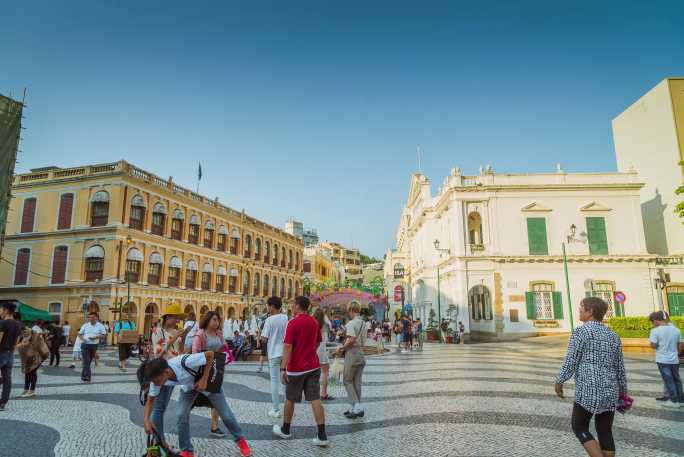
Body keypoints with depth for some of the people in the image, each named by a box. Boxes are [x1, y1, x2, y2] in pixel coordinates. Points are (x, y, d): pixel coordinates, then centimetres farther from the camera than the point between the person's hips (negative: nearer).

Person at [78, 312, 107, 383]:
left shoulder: (100, 326, 0)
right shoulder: (85, 325, 6)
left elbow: (104, 335, -2)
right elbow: (79, 334, 12)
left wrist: (96, 337, -18)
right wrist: (82, 338, -10)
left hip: (94, 345, 0)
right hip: (85, 345, 0)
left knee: (89, 361, 10)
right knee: (86, 360, -12)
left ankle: (84, 375, 25)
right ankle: (87, 376, -13)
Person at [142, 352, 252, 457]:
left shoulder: (185, 362, -46)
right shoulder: (158, 378, -26)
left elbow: (210, 354, -33)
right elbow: (151, 400, -10)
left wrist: (204, 379, -33)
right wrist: (146, 419, -25)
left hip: (207, 379, -4)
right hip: (188, 385, 4)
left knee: (225, 413, 4)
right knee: (181, 415, -10)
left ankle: (240, 439, 28)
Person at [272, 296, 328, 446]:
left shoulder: (293, 323, -14)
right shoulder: (314, 322, 7)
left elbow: (288, 347, -20)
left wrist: (283, 368, -20)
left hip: (296, 368, -5)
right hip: (313, 366, 5)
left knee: (290, 399, 13)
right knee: (315, 400, 2)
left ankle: (285, 430, 30)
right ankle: (322, 436, -2)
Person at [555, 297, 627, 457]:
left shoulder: (581, 331, -9)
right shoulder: (612, 335, 10)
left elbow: (571, 361, -11)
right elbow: (620, 367, 14)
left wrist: (559, 381, 1)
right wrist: (623, 391, 25)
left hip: (588, 390, -6)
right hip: (610, 391, 7)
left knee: (579, 428, 9)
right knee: (605, 433, 14)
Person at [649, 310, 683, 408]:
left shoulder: (655, 331, -16)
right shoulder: (676, 329, 1)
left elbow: (653, 345, -16)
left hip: (662, 360, -5)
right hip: (674, 360, 5)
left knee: (668, 380, 6)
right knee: (676, 379, 18)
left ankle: (674, 400, 13)